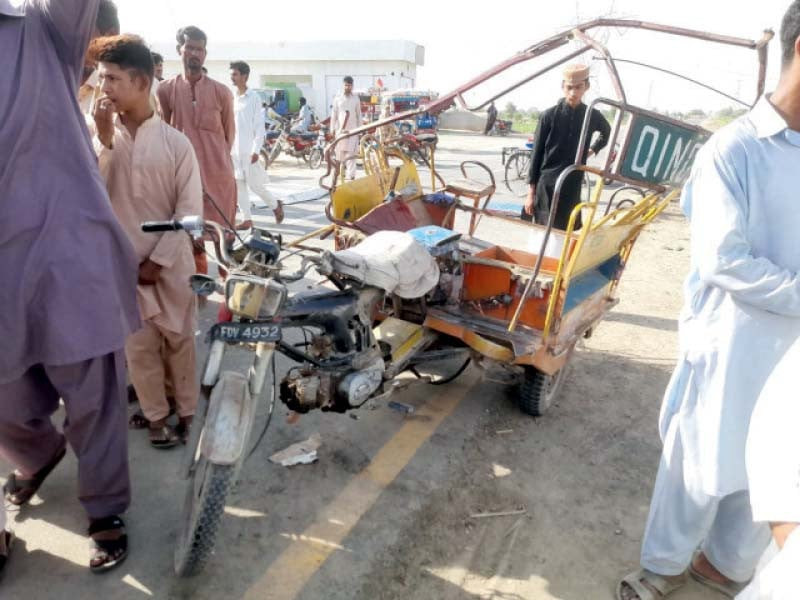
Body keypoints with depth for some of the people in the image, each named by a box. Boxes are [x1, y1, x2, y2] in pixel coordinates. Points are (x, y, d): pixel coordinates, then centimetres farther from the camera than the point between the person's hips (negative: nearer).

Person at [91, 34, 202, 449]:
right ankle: (156, 415, 25)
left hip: (170, 263, -1)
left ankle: (187, 410, 27)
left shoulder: (176, 142, -4)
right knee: (138, 344, 7)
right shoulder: (97, 138, 3)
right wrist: (104, 140, -14)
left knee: (179, 340, 9)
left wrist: (158, 261, -9)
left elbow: (190, 210, -6)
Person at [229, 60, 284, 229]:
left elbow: (260, 126, -8)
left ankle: (275, 205, 21)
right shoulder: (231, 98, 11)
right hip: (233, 150, 6)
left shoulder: (254, 98, -4)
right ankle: (247, 219, 11)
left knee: (254, 184, -4)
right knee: (239, 185, 4)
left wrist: (256, 150, -15)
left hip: (249, 150, -6)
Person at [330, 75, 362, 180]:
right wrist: (333, 129, 2)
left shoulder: (356, 99, 6)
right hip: (340, 128, 1)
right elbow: (334, 114, 6)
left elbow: (359, 115, 10)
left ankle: (351, 175, -11)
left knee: (351, 152, -8)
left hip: (352, 129, -1)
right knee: (340, 151, 3)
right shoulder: (338, 98, 5)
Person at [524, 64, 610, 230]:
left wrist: (592, 150, 13)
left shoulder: (593, 116, 4)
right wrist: (531, 192, -5)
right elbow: (536, 154, -3)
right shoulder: (549, 115, -4)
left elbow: (607, 133, 28)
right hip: (546, 186, -2)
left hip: (572, 187, 3)